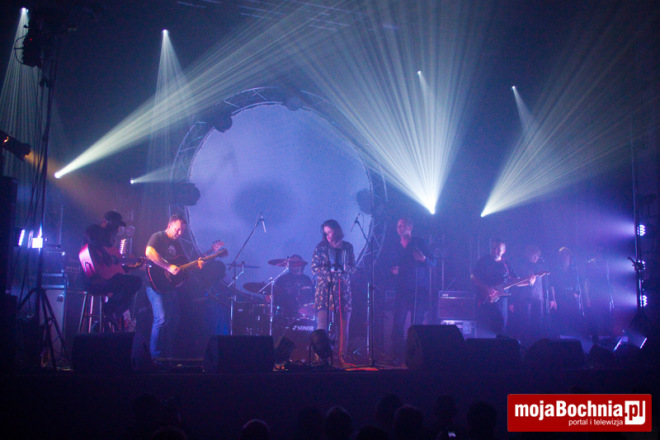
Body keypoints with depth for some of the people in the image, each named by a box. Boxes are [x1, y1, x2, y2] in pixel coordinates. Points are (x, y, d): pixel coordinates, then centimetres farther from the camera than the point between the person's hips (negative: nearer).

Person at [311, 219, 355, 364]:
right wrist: (330, 270, -10)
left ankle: (341, 358, 8)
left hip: (343, 289, 2)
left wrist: (345, 269, -7)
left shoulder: (347, 247, 11)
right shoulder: (321, 247, 6)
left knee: (344, 326, -1)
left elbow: (353, 267, 14)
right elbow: (314, 268, 2)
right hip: (325, 288, -2)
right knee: (322, 326, -10)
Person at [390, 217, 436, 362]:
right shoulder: (396, 247, 16)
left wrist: (423, 258, -19)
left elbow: (433, 263, 1)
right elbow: (392, 266, 22)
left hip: (419, 289, -2)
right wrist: (392, 270, -1)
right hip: (402, 289, 2)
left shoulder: (419, 243, 5)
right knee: (398, 322, -7)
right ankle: (397, 354, -2)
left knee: (417, 322, -1)